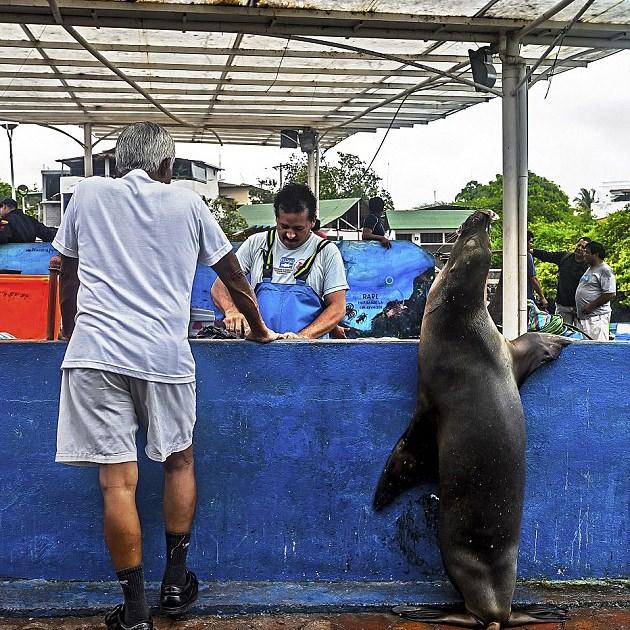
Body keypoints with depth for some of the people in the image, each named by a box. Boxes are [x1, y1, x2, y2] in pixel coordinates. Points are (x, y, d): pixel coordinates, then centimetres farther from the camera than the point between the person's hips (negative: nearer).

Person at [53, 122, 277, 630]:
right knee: (179, 460, 19)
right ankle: (175, 583, 26)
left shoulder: (88, 194, 12)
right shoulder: (186, 203, 11)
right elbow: (233, 276, 17)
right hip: (165, 354, 0)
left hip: (95, 350, 0)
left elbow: (68, 277, 20)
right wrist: (259, 330, 32)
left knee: (118, 480, 0)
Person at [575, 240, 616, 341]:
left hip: (596, 317, -10)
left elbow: (610, 294, -19)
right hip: (582, 317, 10)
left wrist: (591, 306, -18)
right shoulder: (589, 269, 20)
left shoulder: (605, 270, -11)